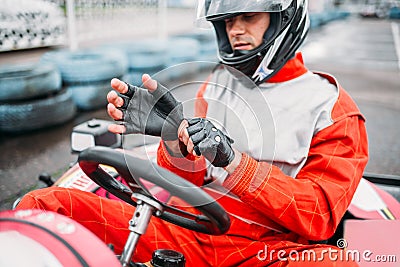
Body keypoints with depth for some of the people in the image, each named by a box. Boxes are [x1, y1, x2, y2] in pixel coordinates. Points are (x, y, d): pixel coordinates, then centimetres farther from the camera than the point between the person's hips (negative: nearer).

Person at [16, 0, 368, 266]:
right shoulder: (218, 82, 12)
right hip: (193, 226, 3)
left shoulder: (333, 107, 1)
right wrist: (174, 136, -15)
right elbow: (187, 181, 8)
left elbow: (319, 218, -8)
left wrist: (234, 161, -21)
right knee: (45, 203, -12)